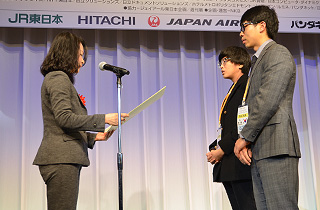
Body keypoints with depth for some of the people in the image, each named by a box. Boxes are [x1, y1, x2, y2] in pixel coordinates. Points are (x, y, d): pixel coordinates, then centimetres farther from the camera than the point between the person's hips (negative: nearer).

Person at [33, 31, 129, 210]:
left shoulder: (60, 79, 25)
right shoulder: (58, 78, -4)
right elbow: (64, 118, -17)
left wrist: (94, 136, 17)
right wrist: (104, 119, -16)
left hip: (66, 159, 10)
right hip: (61, 159, -10)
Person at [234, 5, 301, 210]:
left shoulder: (278, 53, -2)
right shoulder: (259, 61, 27)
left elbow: (268, 101, -14)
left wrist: (245, 137, -8)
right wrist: (247, 142, 8)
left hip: (276, 147, -9)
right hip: (259, 151, 9)